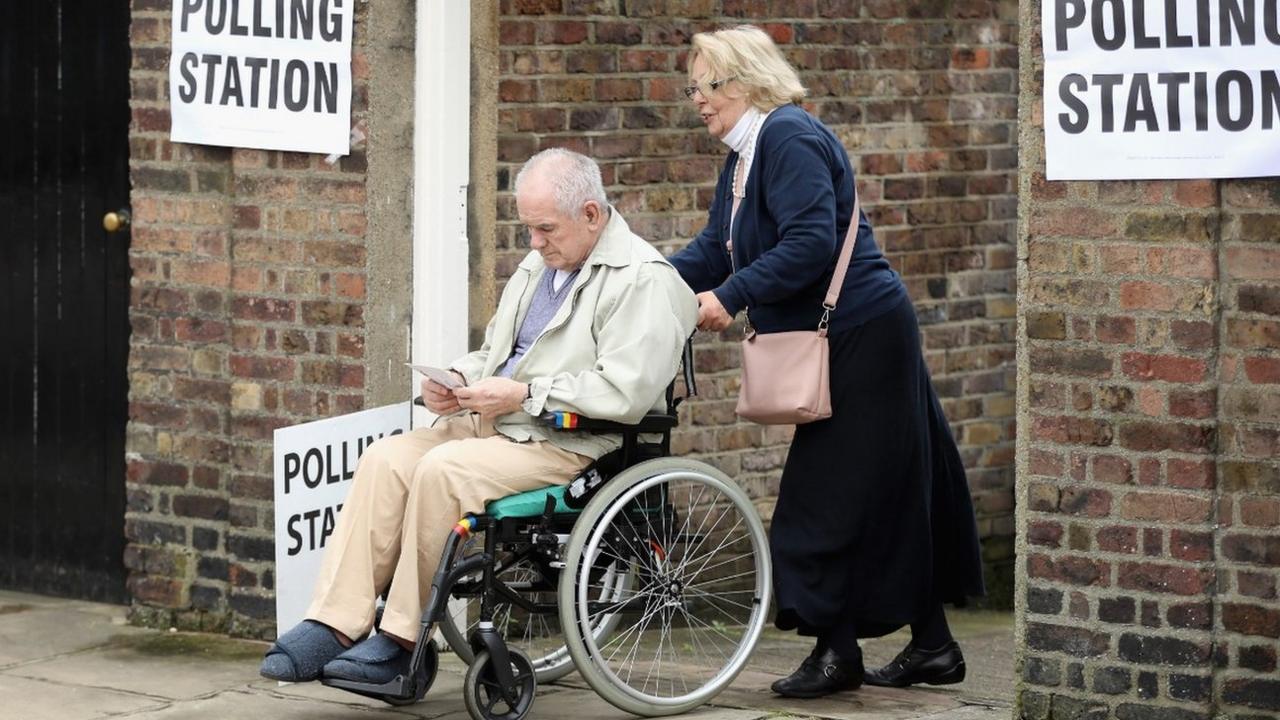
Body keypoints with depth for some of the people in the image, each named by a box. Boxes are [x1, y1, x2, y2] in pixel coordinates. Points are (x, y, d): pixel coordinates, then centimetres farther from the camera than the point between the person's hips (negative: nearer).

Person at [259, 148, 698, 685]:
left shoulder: (644, 279, -8)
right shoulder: (538, 265, 22)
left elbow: (624, 392, -19)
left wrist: (524, 395, -19)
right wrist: (457, 380, 8)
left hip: (568, 445, -9)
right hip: (491, 422, 9)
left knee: (443, 469, -29)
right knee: (386, 459, -14)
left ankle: (402, 642, -21)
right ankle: (334, 625, -22)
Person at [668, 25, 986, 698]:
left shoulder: (791, 140, -17)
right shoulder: (744, 155, 15)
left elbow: (810, 242, -26)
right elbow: (717, 246, 16)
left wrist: (732, 296, -24)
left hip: (861, 337, -10)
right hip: (841, 343, 11)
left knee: (831, 495, -6)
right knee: (893, 491, 13)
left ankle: (837, 651, 0)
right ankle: (932, 644, 18)